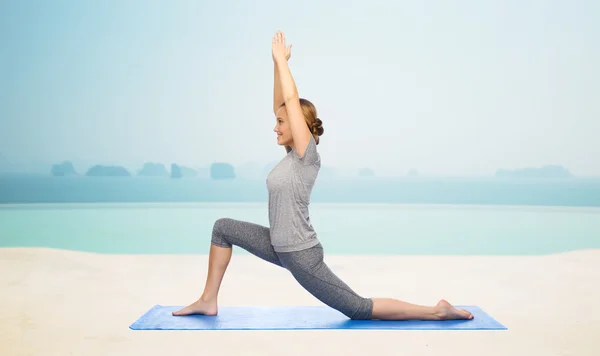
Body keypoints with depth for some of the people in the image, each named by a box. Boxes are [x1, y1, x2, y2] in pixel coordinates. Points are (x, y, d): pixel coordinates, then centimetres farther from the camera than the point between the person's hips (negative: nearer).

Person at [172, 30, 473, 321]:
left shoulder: (307, 155, -17)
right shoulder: (293, 153, 5)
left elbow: (293, 100, -22)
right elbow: (281, 104, 6)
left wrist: (281, 59, -12)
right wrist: (277, 62, 3)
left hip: (301, 255, -8)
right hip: (280, 247, 9)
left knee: (358, 309, -1)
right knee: (223, 227, 8)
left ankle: (436, 311, 9)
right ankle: (208, 301, 13)